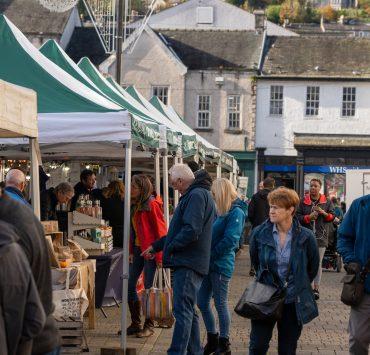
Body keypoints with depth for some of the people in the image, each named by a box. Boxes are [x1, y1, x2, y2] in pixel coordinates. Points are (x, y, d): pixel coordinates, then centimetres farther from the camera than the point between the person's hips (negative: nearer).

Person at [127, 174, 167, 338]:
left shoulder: (152, 205, -13)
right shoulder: (134, 206, 13)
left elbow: (161, 230, -14)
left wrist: (159, 255, -16)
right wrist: (131, 251, 12)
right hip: (138, 249, 9)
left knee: (148, 288, -3)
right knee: (129, 286, 7)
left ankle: (149, 326, 7)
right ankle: (135, 323, 18)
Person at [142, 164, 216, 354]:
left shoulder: (197, 195, -13)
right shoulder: (194, 194, 21)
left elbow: (191, 231, -24)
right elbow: (179, 229, 28)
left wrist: (169, 247, -12)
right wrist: (156, 246, 27)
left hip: (188, 264, -11)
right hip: (188, 262, 11)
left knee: (182, 310, -13)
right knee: (188, 310, 16)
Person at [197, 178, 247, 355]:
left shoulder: (236, 212, -12)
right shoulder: (220, 211, 14)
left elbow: (230, 240, -20)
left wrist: (210, 255, -15)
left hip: (221, 265, -8)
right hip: (208, 264, 9)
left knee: (220, 304, 1)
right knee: (202, 303, 11)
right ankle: (212, 340, 24)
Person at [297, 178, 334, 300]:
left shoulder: (326, 202, 6)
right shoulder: (303, 201, 4)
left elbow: (332, 217, 7)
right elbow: (297, 217, 2)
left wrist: (324, 213, -11)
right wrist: (309, 217, -13)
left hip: (321, 236, 0)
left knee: (318, 264, 3)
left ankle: (316, 288, 9)